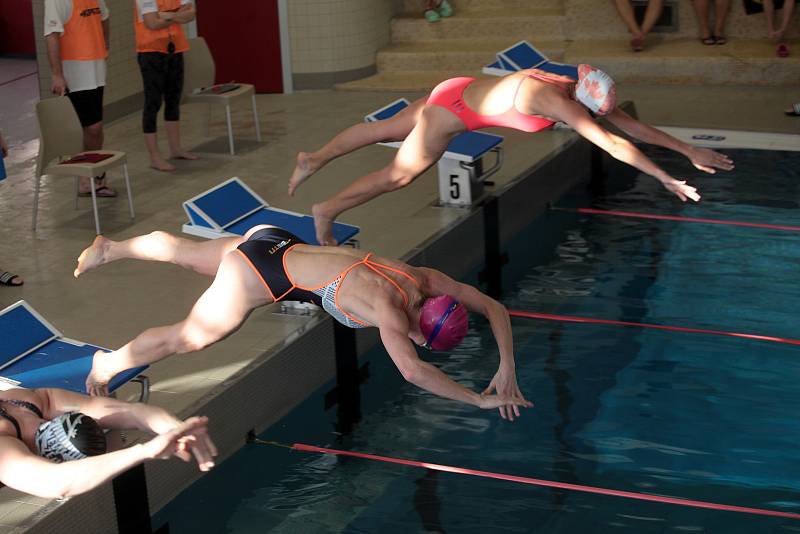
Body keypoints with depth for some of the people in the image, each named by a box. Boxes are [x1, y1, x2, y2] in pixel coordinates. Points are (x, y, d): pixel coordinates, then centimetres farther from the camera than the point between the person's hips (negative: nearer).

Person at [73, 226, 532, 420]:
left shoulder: (427, 281, -11)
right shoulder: (388, 309, -32)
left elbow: (494, 308, -2)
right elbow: (412, 371, -46)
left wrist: (508, 368, -12)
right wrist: (481, 400, -41)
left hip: (278, 243, 8)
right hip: (260, 272, -8)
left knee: (185, 253, 28)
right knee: (189, 337, 4)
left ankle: (109, 249, 49)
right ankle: (109, 363, 24)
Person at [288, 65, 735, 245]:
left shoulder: (578, 92, -7)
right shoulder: (557, 102, -32)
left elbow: (634, 125, -1)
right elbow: (612, 144, -36)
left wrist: (688, 149, -2)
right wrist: (665, 178, -35)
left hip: (458, 93, 9)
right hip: (454, 110, -9)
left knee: (381, 130, 18)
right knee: (401, 173, 3)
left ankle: (315, 160, 31)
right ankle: (328, 211, 16)